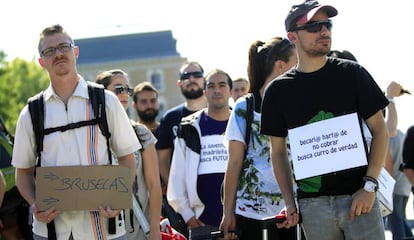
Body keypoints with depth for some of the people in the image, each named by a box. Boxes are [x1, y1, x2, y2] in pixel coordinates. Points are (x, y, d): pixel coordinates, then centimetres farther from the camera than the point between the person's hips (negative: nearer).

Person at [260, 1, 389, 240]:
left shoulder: (352, 73, 3)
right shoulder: (279, 90, 7)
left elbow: (379, 130, 3)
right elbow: (278, 151, 13)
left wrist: (370, 185, -7)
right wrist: (289, 202, 4)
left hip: (358, 197, -1)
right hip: (313, 204, 1)